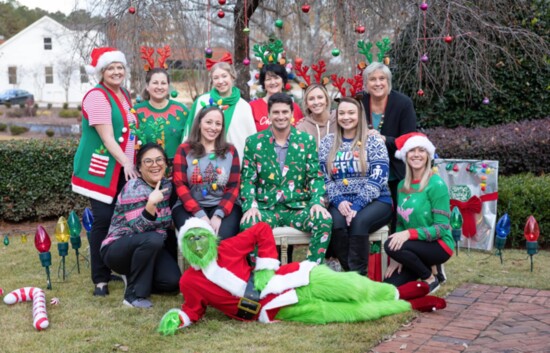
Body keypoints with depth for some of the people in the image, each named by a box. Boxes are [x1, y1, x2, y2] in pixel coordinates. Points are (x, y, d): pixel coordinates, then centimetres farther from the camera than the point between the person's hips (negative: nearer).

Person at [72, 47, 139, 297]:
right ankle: (100, 279, 1)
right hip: (102, 169, -7)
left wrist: (131, 163, 14)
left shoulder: (125, 95, 14)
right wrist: (125, 162, -24)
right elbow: (107, 136, -20)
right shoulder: (97, 96, -13)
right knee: (104, 220, -7)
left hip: (124, 169, 8)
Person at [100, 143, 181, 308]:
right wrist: (151, 204, -40)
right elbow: (138, 229, -28)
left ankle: (133, 276, 12)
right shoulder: (133, 189, -19)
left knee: (173, 281, -17)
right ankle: (134, 294, -20)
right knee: (152, 239, -35)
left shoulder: (167, 185, 0)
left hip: (150, 249, 6)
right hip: (117, 248, -6)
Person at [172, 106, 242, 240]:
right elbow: (180, 185, -1)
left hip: (223, 207, 1)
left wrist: (218, 215, -11)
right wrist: (200, 215, -13)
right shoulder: (184, 149, 6)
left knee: (222, 238, -29)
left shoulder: (230, 151, 10)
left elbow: (234, 187, 5)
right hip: (190, 207, -1)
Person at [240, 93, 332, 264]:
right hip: (266, 207, -1)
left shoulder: (307, 140, 7)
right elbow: (248, 179, 2)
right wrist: (251, 206, -16)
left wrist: (317, 202, -14)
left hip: (298, 206, 1)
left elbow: (316, 177, 5)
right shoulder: (253, 142, 5)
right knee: (248, 223, -33)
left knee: (325, 220, -28)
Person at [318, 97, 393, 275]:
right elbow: (324, 178, 5)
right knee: (336, 223, -31)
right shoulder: (327, 142, 11)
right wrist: (338, 201, -13)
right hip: (340, 203, 2)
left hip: (375, 201, -2)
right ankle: (349, 271, -17)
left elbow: (377, 178, -8)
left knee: (358, 221, -34)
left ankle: (359, 274, -22)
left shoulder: (373, 141, 2)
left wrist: (357, 205, -19)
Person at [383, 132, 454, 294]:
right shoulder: (402, 185, 6)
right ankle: (425, 268, 15)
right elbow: (400, 223, 9)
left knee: (390, 245, -29)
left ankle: (430, 278, -6)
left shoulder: (436, 184, -13)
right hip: (417, 246, 6)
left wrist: (409, 233, -30)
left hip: (439, 245, -5)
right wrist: (397, 258, -5)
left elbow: (442, 227, -17)